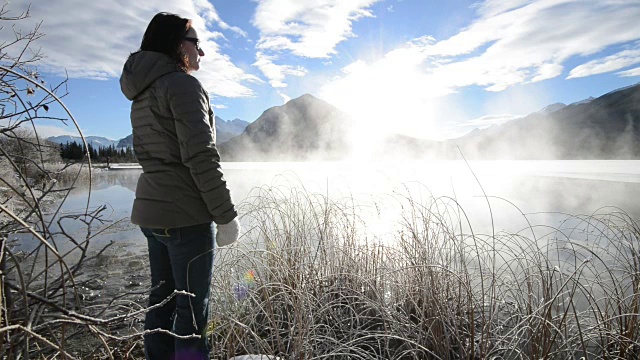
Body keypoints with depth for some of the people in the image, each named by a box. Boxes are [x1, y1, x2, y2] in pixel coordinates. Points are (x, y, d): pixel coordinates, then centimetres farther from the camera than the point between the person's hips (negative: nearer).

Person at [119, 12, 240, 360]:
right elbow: (202, 158, -20)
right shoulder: (183, 84, -11)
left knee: (162, 298, 17)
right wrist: (226, 215, -15)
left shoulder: (142, 96, 17)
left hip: (150, 212, 9)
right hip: (185, 216, -9)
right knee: (192, 307, 2)